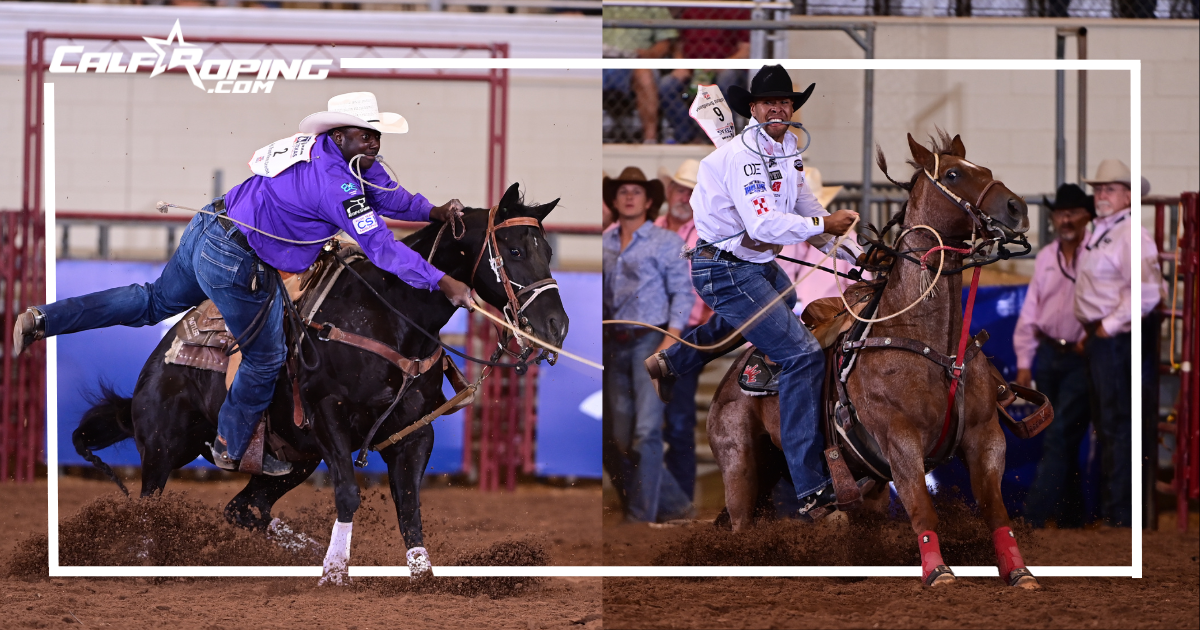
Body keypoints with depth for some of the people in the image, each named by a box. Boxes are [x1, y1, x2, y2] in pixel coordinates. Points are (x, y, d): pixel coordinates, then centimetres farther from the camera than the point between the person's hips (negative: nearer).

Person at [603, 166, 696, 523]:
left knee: (646, 431, -13)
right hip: (614, 344, 5)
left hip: (650, 340, -5)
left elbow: (683, 293, -1)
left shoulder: (666, 242, 2)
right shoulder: (604, 243, 12)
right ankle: (673, 505, 15)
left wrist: (670, 340, -11)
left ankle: (642, 516, -9)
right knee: (618, 437, 4)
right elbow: (599, 293, 15)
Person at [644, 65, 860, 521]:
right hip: (727, 272, -10)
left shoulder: (787, 153, 7)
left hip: (758, 265, 10)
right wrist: (824, 225, -25)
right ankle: (811, 491, -21)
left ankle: (671, 362, 52)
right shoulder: (743, 155, -22)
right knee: (803, 355, -19)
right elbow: (763, 224, -32)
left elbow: (806, 209, 12)